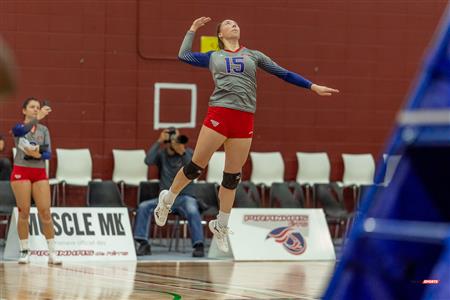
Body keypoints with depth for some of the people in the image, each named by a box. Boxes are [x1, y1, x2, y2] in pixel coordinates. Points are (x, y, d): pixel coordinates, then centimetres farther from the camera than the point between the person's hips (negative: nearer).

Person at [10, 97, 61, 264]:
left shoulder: (44, 130, 13)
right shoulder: (18, 128, 2)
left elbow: (48, 152, 1)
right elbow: (21, 131, -24)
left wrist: (38, 153, -19)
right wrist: (36, 118, -35)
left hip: (40, 173, 3)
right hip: (21, 171, -3)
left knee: (45, 213, -4)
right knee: (24, 213, -3)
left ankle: (52, 253, 0)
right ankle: (24, 252, 6)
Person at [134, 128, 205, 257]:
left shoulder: (188, 153, 6)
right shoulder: (161, 154, 9)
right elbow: (148, 161, -11)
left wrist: (182, 150, -23)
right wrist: (159, 141, -11)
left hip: (185, 197, -2)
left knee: (193, 211, -35)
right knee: (143, 207, -21)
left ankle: (198, 245, -37)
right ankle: (143, 244, -18)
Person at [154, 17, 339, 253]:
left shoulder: (253, 55, 17)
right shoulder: (213, 57, 15)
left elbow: (284, 74, 18)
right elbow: (183, 55, 15)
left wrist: (314, 87, 14)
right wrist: (193, 29, 23)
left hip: (245, 119, 2)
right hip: (219, 114, -2)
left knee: (232, 177, 6)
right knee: (196, 166, -4)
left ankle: (220, 227, 19)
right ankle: (167, 200, 20)